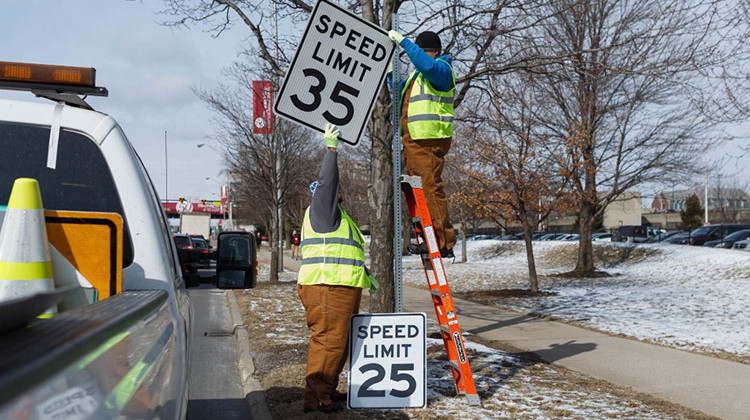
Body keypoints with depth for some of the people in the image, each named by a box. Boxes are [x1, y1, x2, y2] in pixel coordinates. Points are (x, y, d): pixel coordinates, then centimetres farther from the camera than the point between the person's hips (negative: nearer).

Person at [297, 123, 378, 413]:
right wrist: (332, 149, -19)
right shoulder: (320, 210, -1)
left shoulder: (335, 216, 28)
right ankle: (316, 399, -10)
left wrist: (366, 278, 32)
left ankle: (328, 392, 22)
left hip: (340, 288, 11)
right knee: (328, 341, -12)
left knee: (338, 343, 14)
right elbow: (326, 183, -18)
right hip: (326, 286, -11)